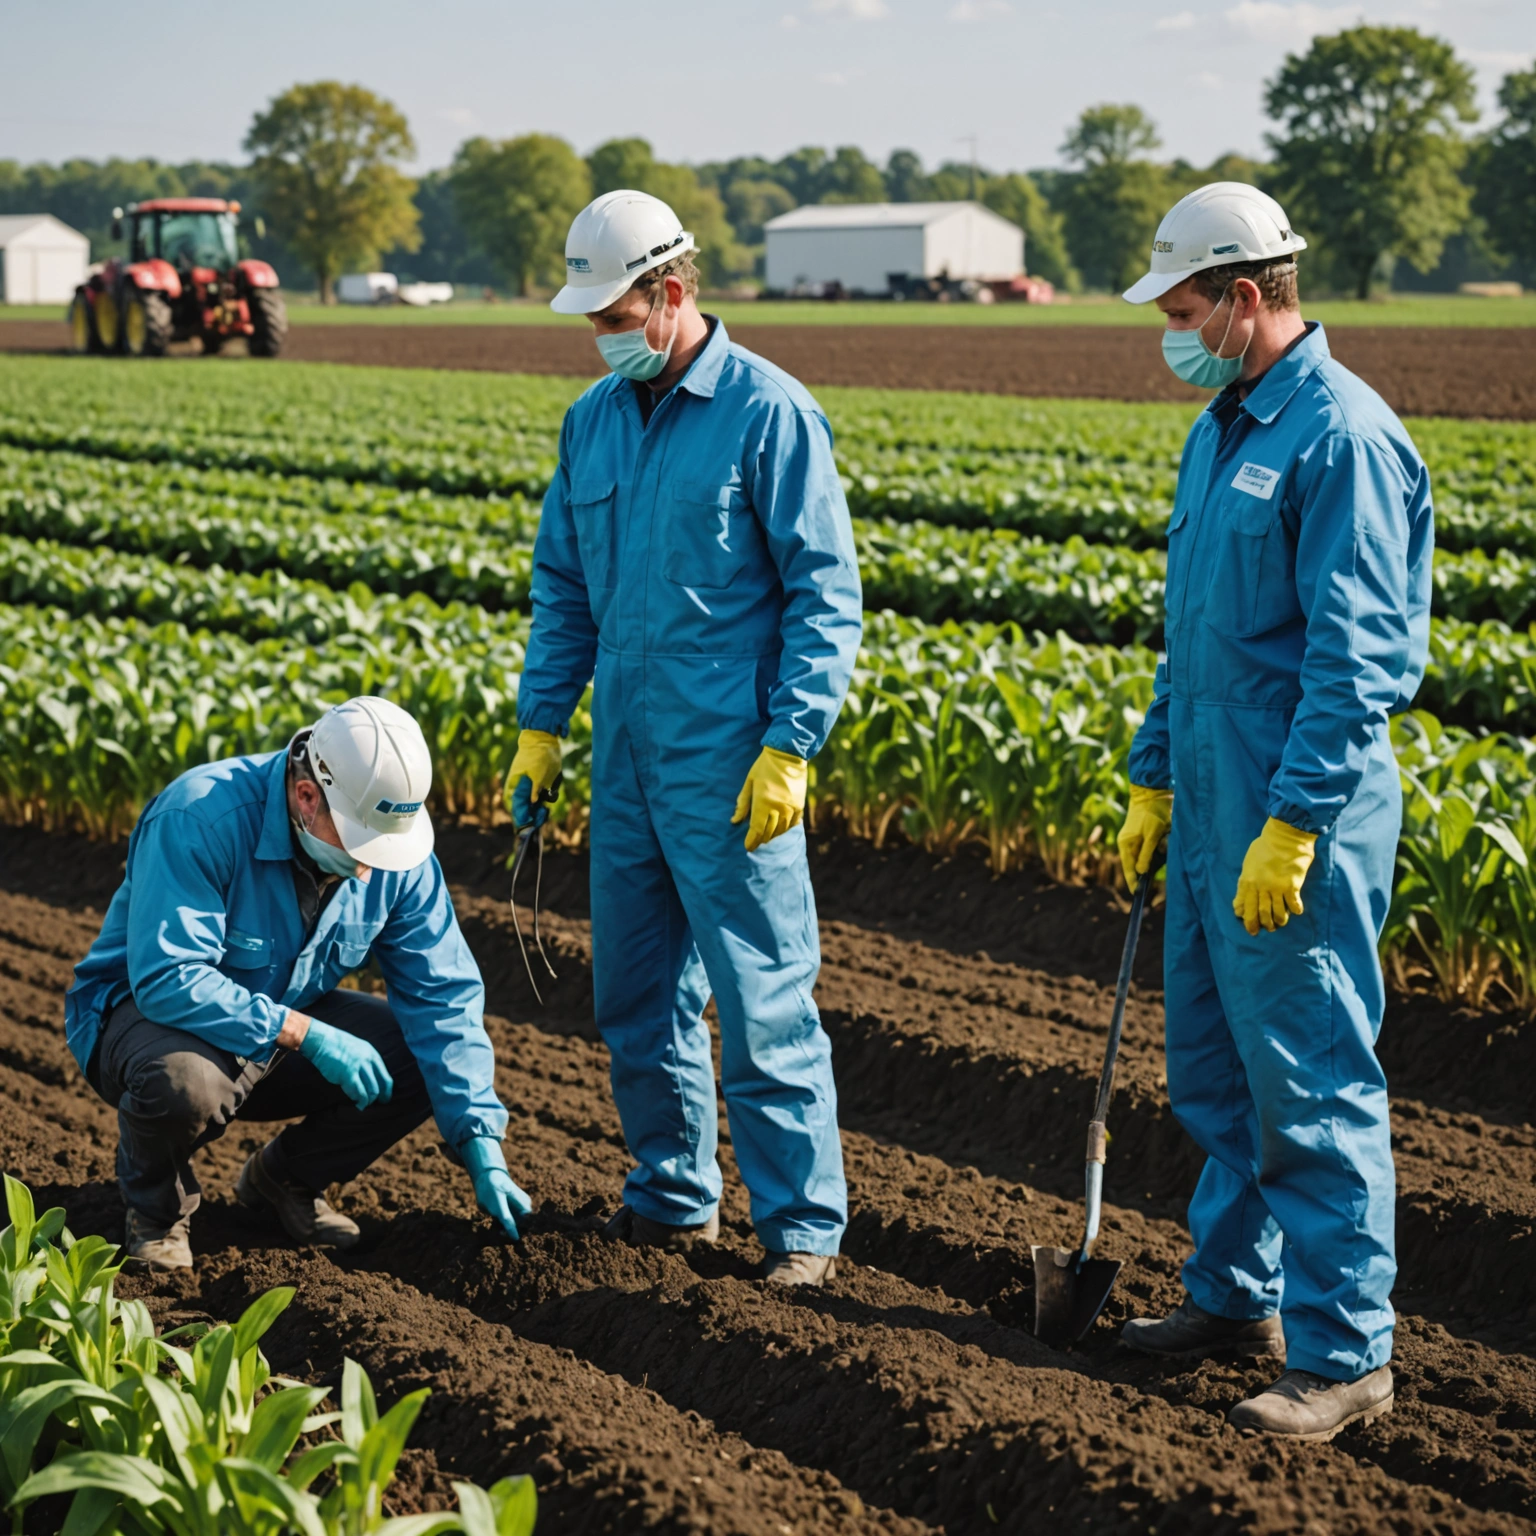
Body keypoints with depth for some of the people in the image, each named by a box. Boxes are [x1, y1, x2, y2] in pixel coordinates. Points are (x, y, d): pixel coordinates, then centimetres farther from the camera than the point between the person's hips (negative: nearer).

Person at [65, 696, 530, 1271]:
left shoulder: (395, 842, -13)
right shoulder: (201, 819, -31)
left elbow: (443, 997, -11)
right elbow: (168, 979, -36)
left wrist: (483, 1151, -17)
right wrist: (306, 1034, -39)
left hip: (288, 1015, 6)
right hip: (147, 1007, -5)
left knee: (428, 1059, -14)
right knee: (186, 1081, -40)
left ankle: (286, 1178, 10)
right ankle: (156, 1203, -4)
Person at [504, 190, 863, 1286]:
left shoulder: (768, 413, -9)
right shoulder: (593, 421, 12)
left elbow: (826, 592, -10)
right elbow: (562, 585, 20)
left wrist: (790, 749, -16)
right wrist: (540, 724, 12)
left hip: (728, 763, -7)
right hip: (627, 754, 7)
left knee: (762, 1001, -5)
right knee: (638, 997, 13)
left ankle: (804, 1225, 4)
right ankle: (674, 1197, 26)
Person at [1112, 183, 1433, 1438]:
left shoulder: (1342, 438, -17)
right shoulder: (1221, 432, 14)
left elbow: (1358, 661, -21)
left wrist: (1291, 830, -23)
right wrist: (1155, 777, 20)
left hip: (1298, 828, -10)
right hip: (1212, 814, 10)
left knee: (1313, 1093, -3)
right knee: (1218, 1076, 18)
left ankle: (1344, 1356, 5)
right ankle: (1235, 1295, 32)